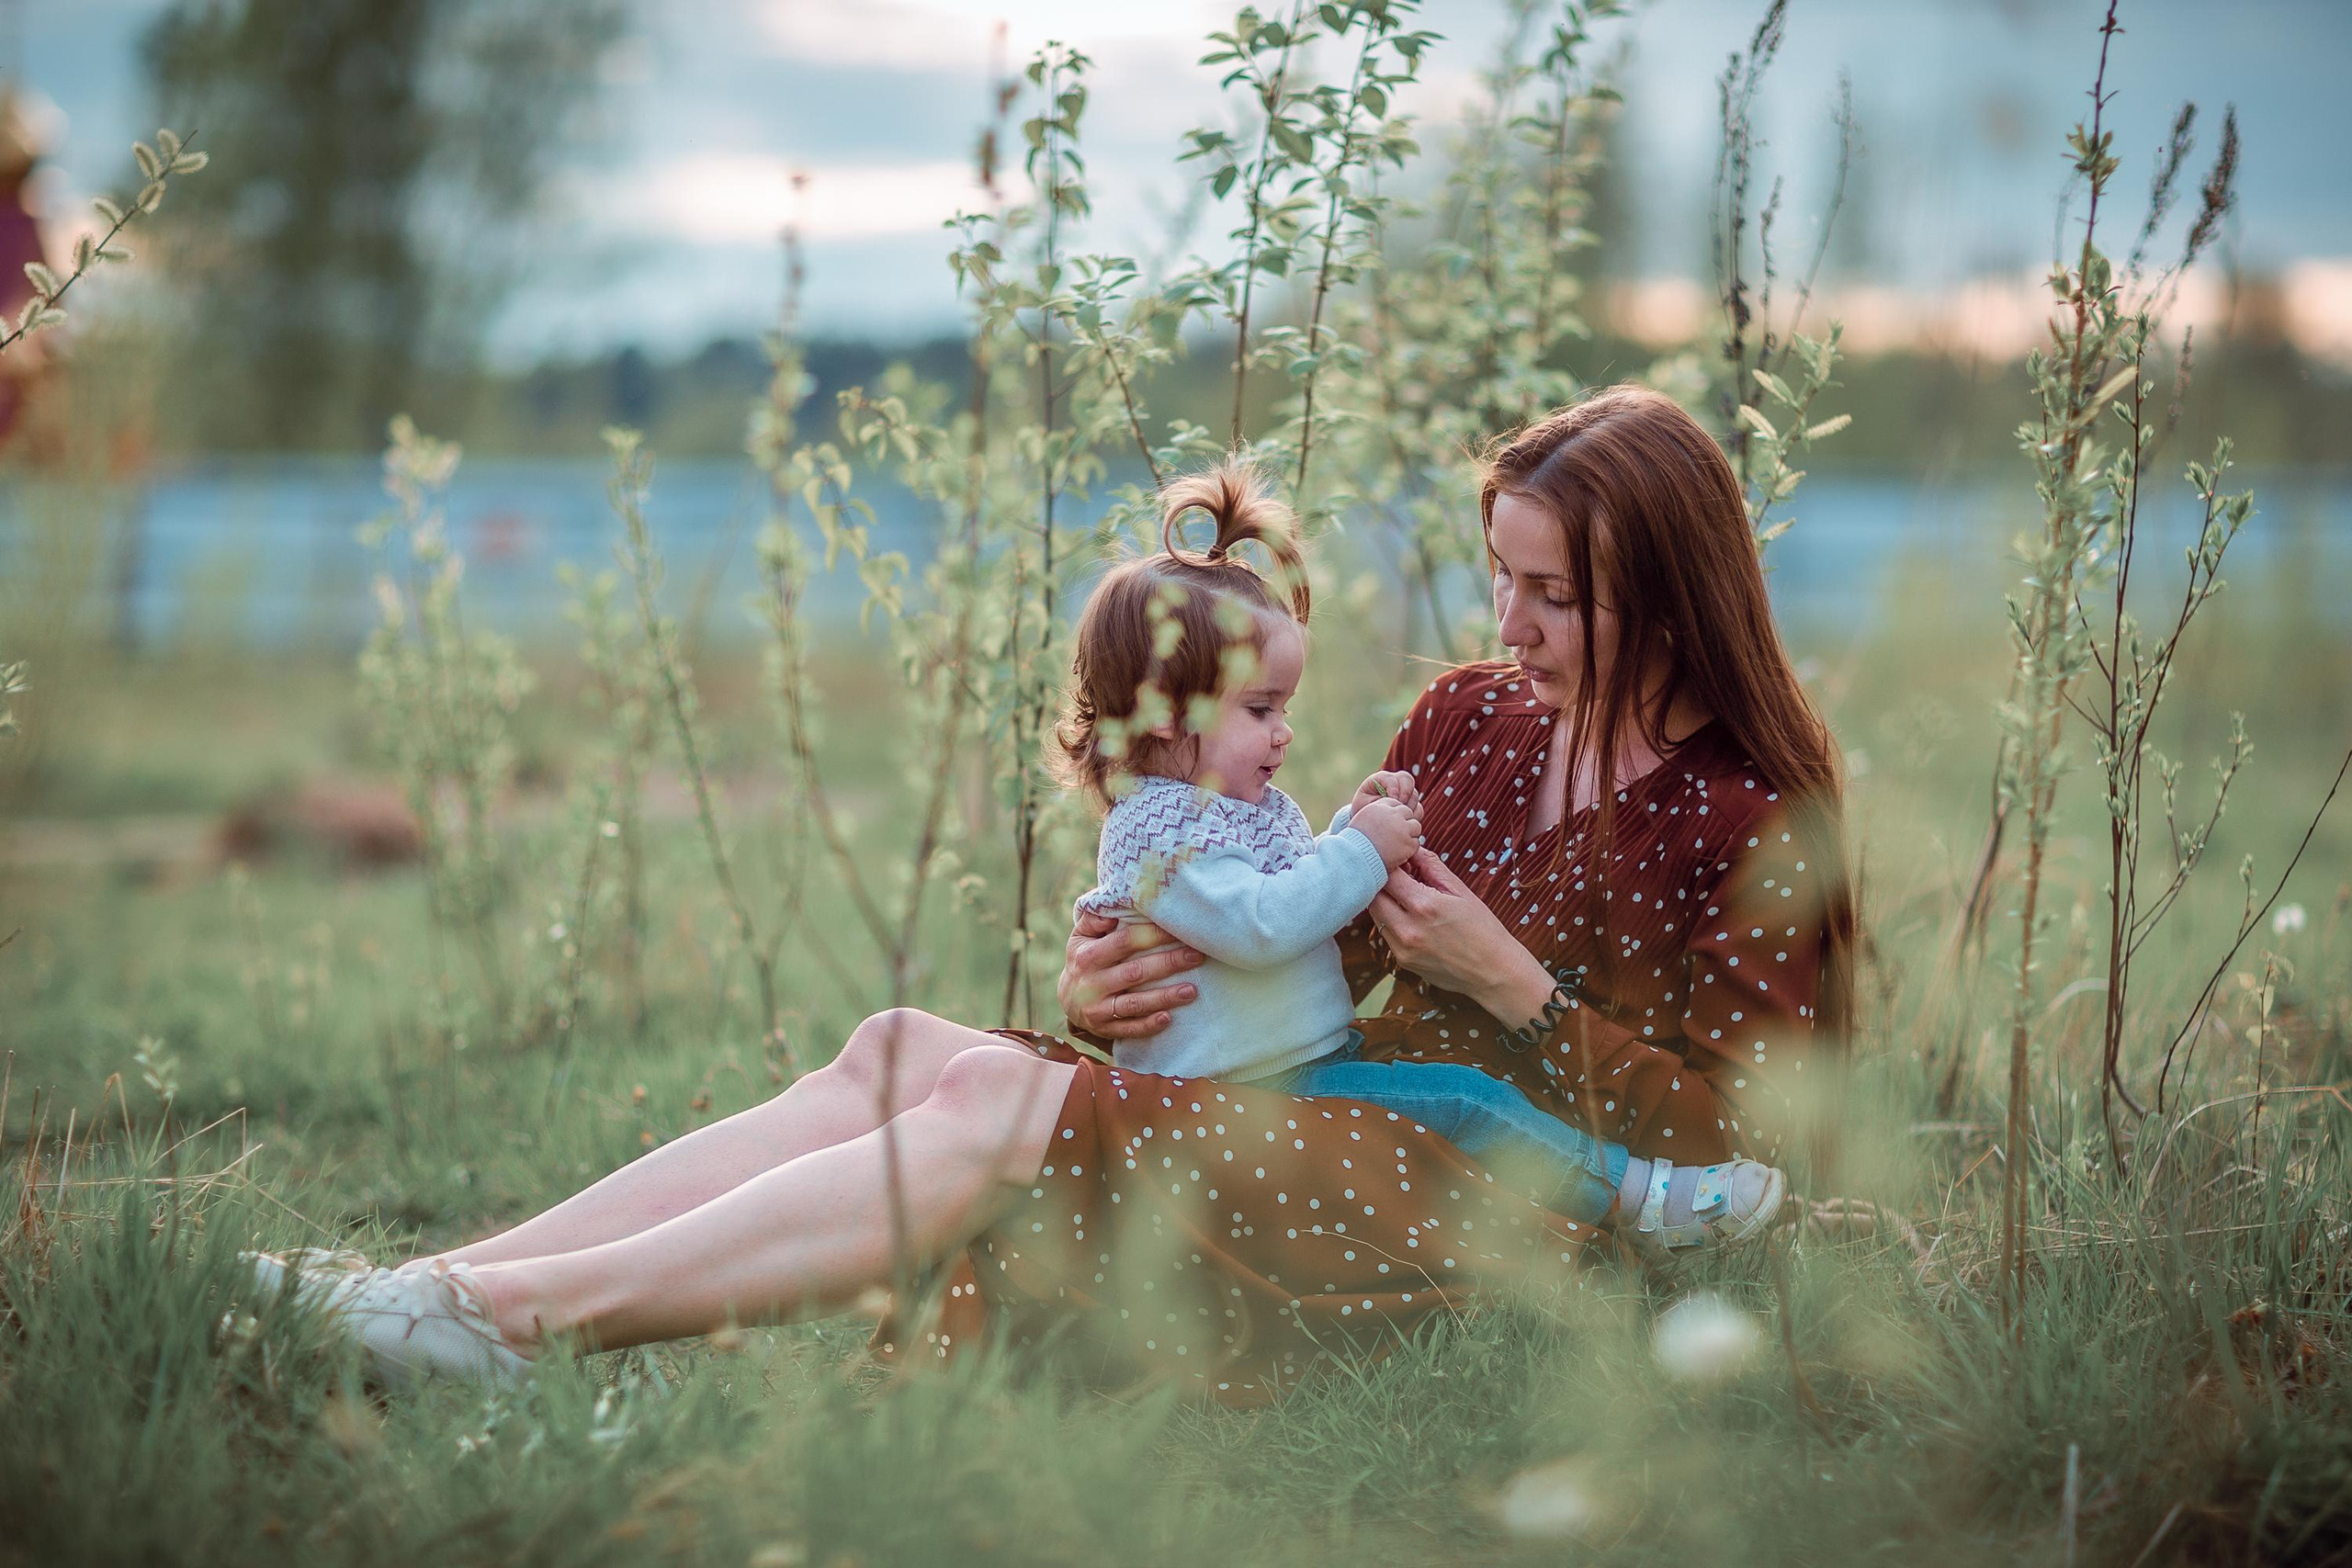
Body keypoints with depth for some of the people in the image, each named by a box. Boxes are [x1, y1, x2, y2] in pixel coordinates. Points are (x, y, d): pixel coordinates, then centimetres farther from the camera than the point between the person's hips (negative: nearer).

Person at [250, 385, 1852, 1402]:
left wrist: (1510, 983, -14)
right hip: (1355, 1123, 7)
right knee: (907, 1052, -14)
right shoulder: (1468, 720, 14)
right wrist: (1124, 987, -4)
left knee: (995, 1112, -25)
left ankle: (520, 1314, -28)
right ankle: (446, 1282, -21)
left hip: (1513, 1188, -7)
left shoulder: (1754, 820, -5)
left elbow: (1727, 1133, -8)